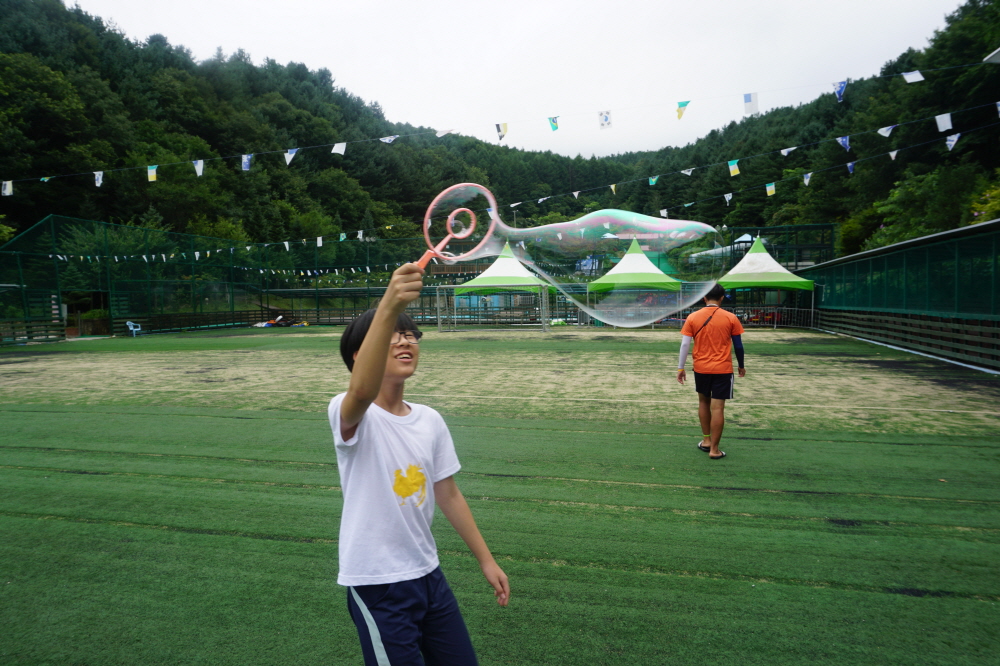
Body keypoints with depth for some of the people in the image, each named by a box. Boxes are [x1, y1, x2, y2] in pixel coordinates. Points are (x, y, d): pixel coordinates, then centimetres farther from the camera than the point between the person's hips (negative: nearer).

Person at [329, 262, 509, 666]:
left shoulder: (430, 420, 1)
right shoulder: (351, 416, -17)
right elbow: (362, 391, -43)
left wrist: (486, 559, 13)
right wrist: (388, 307, -56)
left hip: (428, 574, 6)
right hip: (376, 585, -6)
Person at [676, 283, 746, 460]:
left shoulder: (692, 317, -2)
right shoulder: (731, 318, -3)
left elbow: (685, 344, -4)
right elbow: (738, 345, 2)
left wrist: (680, 368, 3)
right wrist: (741, 366, 17)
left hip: (701, 368, 2)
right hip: (723, 369, -2)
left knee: (704, 402, 21)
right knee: (718, 408, 1)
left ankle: (706, 441, 28)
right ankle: (714, 450, 5)